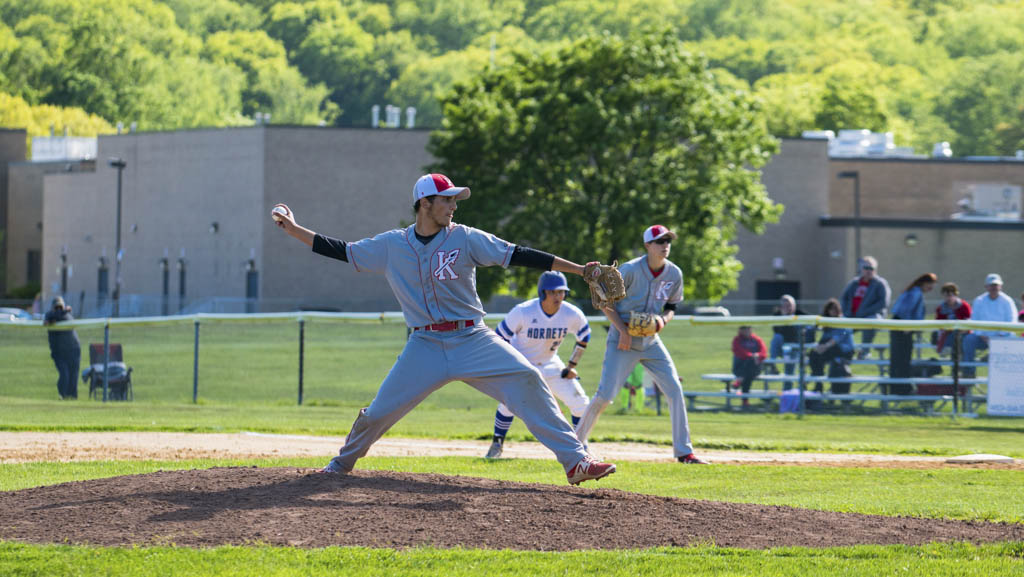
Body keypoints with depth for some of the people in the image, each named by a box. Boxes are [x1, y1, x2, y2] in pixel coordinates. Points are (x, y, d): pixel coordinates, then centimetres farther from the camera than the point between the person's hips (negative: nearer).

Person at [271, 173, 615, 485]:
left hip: (472, 340, -1)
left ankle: (575, 462, -19)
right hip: (425, 346, 1)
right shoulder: (391, 246, 5)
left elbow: (517, 255, -5)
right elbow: (341, 251, 13)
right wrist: (293, 230, 7)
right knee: (379, 411, -2)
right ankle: (341, 465, 27)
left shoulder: (464, 239, -1)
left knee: (525, 380, -20)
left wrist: (579, 270, -11)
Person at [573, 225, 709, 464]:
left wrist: (663, 319, -10)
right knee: (605, 395, -11)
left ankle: (684, 451, 4)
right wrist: (623, 330, -17)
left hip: (650, 341, 5)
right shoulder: (630, 270, -15)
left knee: (675, 391, -3)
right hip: (623, 340, -5)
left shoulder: (674, 274, -1)